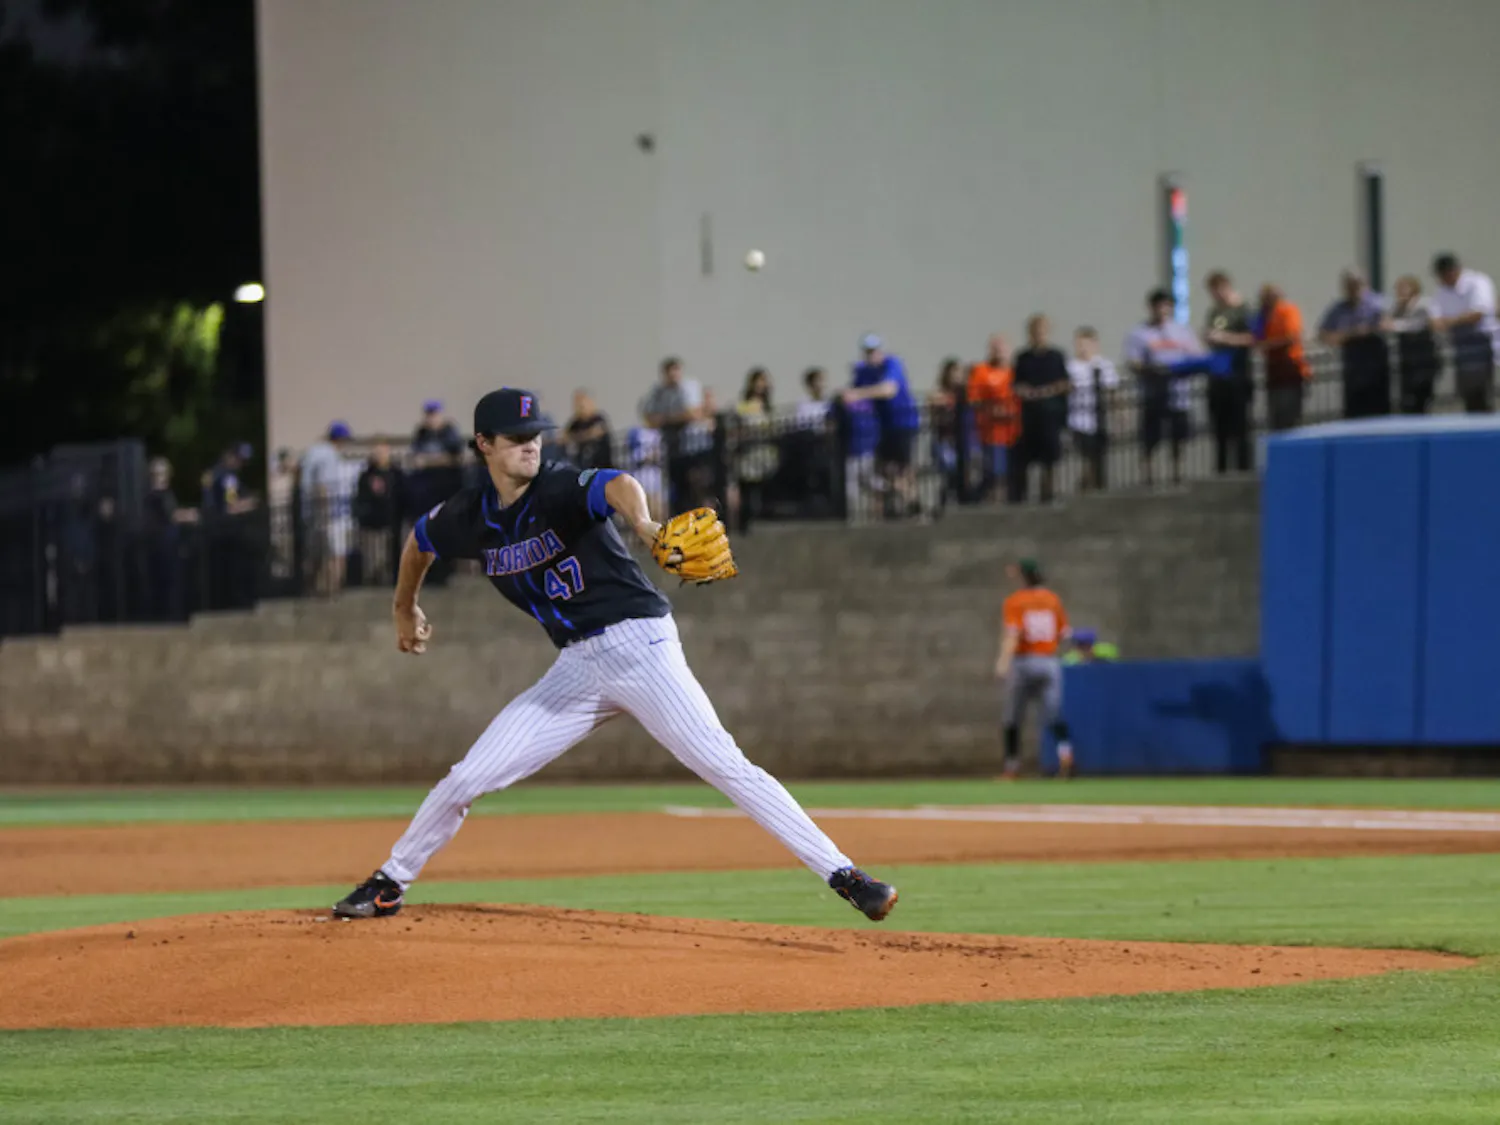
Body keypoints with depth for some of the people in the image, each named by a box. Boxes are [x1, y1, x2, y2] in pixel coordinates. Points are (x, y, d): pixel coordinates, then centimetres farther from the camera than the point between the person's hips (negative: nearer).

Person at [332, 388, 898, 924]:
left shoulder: (561, 489, -14)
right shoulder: (471, 518, 4)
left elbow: (616, 486, -38)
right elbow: (421, 539, 27)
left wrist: (641, 523, -60)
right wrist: (404, 609, 39)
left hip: (640, 644, -5)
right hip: (576, 668, 5)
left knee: (725, 765, -16)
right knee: (468, 778, 3)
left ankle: (843, 875, -18)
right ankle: (389, 883, 21)